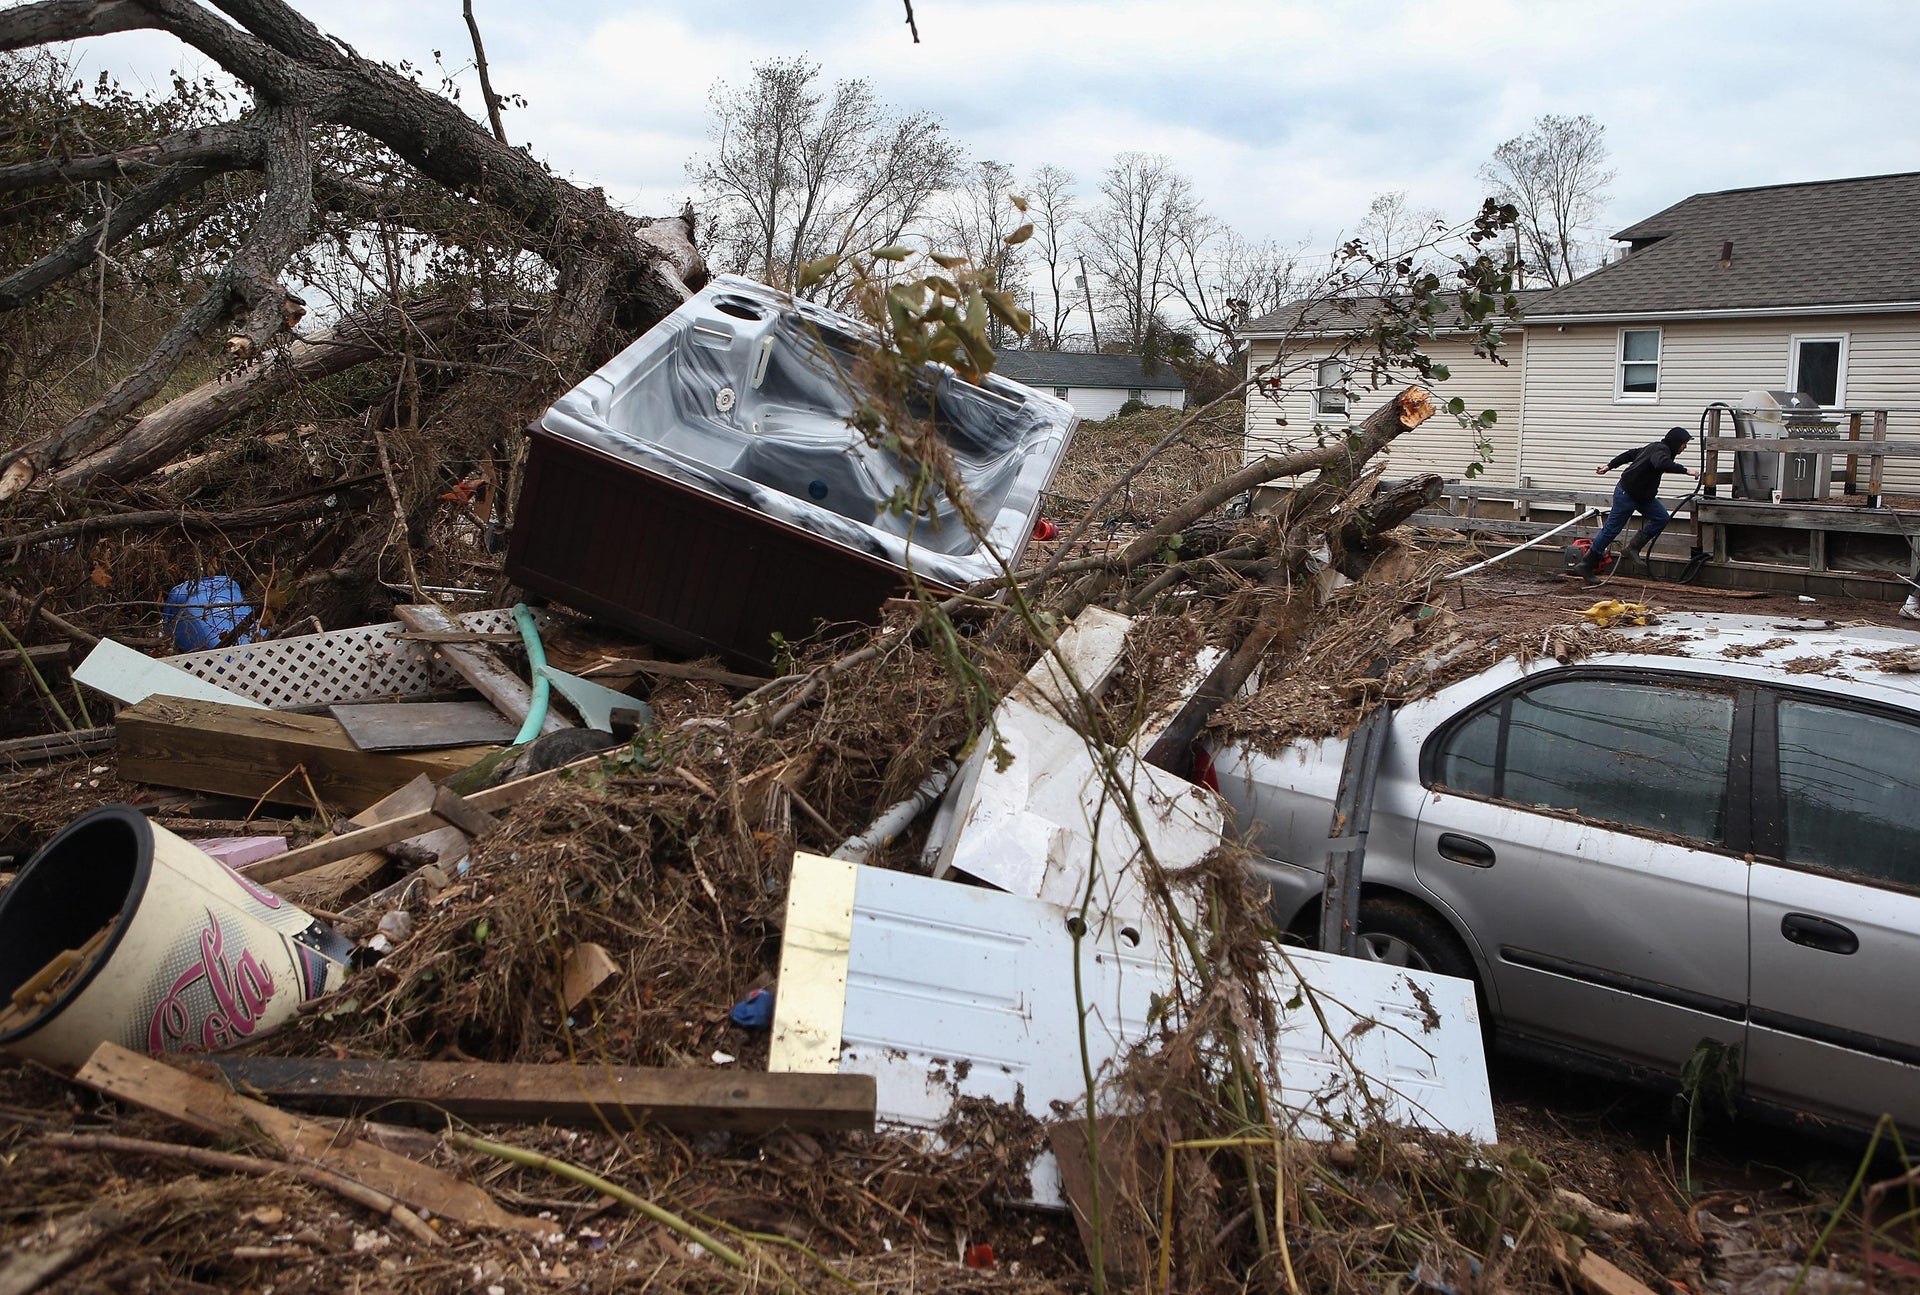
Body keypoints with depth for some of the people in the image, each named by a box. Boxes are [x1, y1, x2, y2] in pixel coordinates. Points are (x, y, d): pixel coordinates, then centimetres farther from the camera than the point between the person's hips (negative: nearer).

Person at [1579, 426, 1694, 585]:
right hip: (1626, 494, -10)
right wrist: (1685, 470, -38)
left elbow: (1630, 454, 20)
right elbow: (1662, 464, -43)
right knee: (1611, 529, -5)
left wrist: (1609, 466, 27)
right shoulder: (1660, 450, -19)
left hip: (1643, 495, 10)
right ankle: (1586, 566, 2)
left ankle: (1633, 548, 2)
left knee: (1662, 518, -2)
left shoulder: (1655, 448, 11)